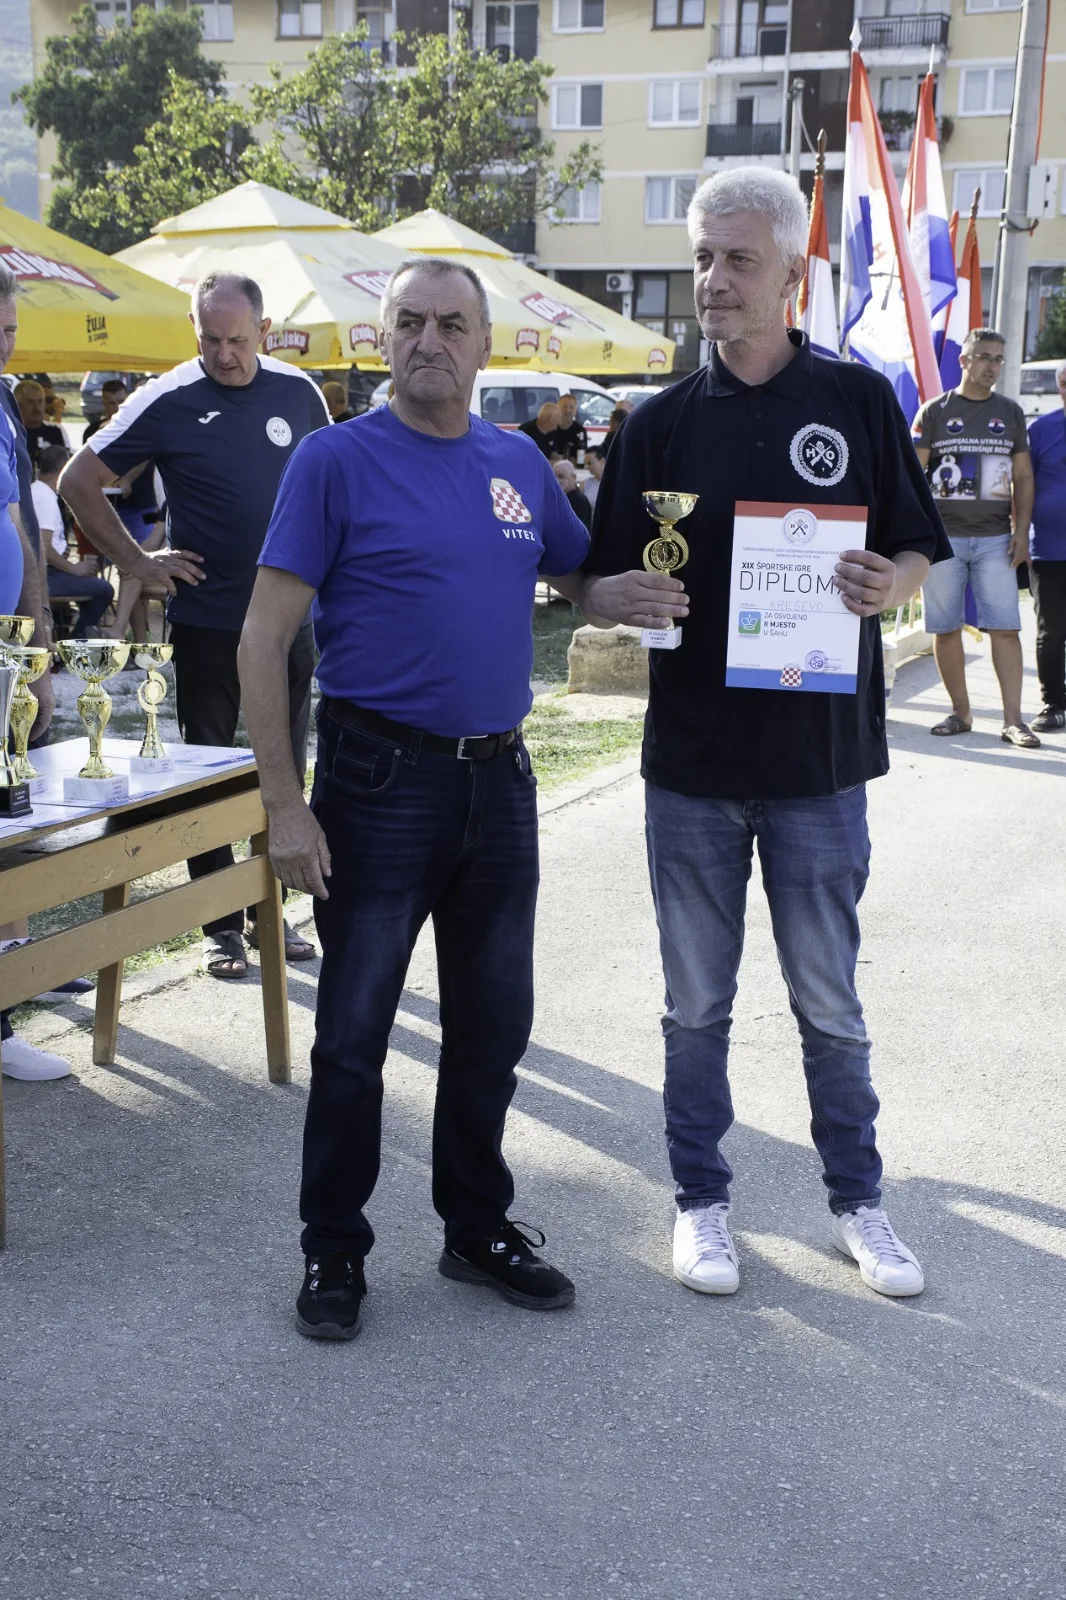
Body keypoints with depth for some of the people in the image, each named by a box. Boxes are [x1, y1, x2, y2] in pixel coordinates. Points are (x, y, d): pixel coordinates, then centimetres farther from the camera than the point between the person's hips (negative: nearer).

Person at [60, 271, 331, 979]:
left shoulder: (299, 393, 3)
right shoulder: (168, 402, -5)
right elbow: (80, 482, 1)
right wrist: (136, 560, -3)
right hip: (207, 623, -3)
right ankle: (221, 925, 15)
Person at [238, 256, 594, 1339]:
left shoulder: (518, 462, 7)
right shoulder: (338, 459, -8)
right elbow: (264, 638, -10)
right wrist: (285, 804, -16)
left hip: (498, 778, 5)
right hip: (380, 781, -5)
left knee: (492, 1026, 14)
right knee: (353, 1034, 5)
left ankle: (479, 1228, 32)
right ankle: (333, 1251, 22)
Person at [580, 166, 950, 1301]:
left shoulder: (859, 400, 1)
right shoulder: (660, 421, 4)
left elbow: (919, 553, 6)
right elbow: (591, 589, 5)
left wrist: (887, 585, -17)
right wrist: (628, 596, -18)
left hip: (820, 757, -1)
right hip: (692, 759, 1)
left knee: (829, 1004, 10)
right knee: (697, 1004, 11)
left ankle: (856, 1199, 28)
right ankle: (700, 1199, 27)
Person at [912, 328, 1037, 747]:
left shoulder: (1010, 412, 12)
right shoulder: (934, 411, 4)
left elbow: (1023, 477, 13)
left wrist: (1021, 530, 2)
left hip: (995, 538, 1)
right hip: (943, 536, -1)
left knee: (1005, 628, -6)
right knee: (945, 628, 2)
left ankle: (1013, 720, -5)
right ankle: (960, 712, 14)